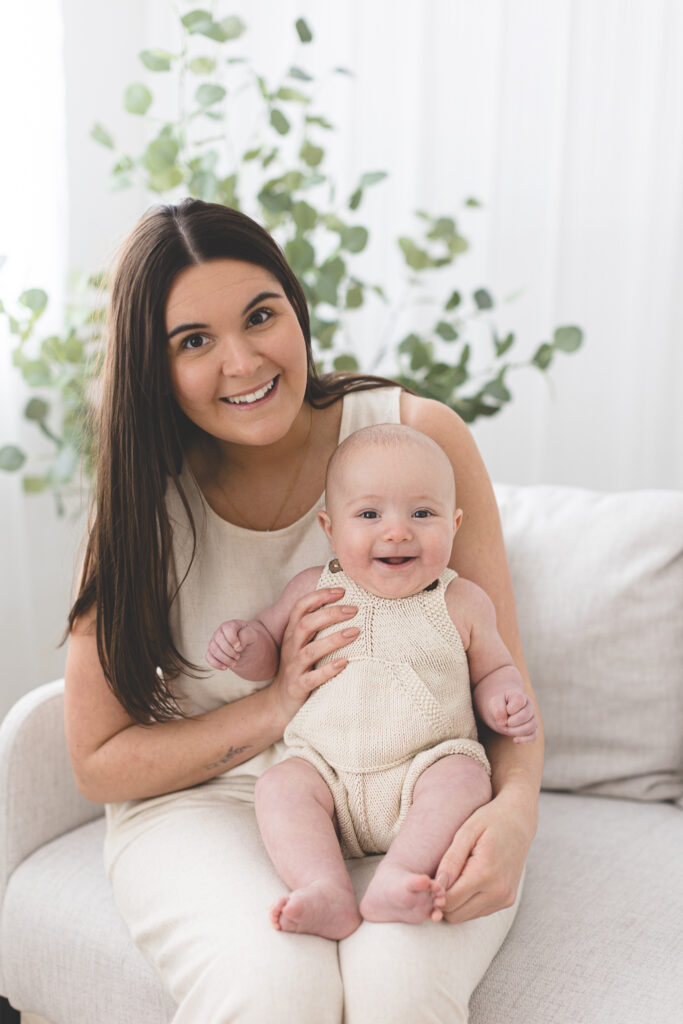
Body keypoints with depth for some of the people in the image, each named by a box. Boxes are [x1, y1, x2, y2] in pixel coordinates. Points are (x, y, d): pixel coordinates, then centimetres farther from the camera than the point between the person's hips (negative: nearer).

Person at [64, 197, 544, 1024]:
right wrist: (277, 707, -17)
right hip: (207, 799, 1)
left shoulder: (420, 435, -7)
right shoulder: (146, 498, -6)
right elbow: (98, 762, -3)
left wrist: (515, 808, -24)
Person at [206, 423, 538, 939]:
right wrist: (244, 642, -8)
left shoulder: (462, 603, 1)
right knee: (279, 785, -23)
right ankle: (330, 894, -37)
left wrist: (505, 701, -9)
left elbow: (492, 670, 14)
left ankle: (395, 880, -38)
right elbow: (270, 651, 16)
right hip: (328, 772, 1)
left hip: (429, 765, -1)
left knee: (463, 777, -29)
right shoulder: (313, 590, 3)